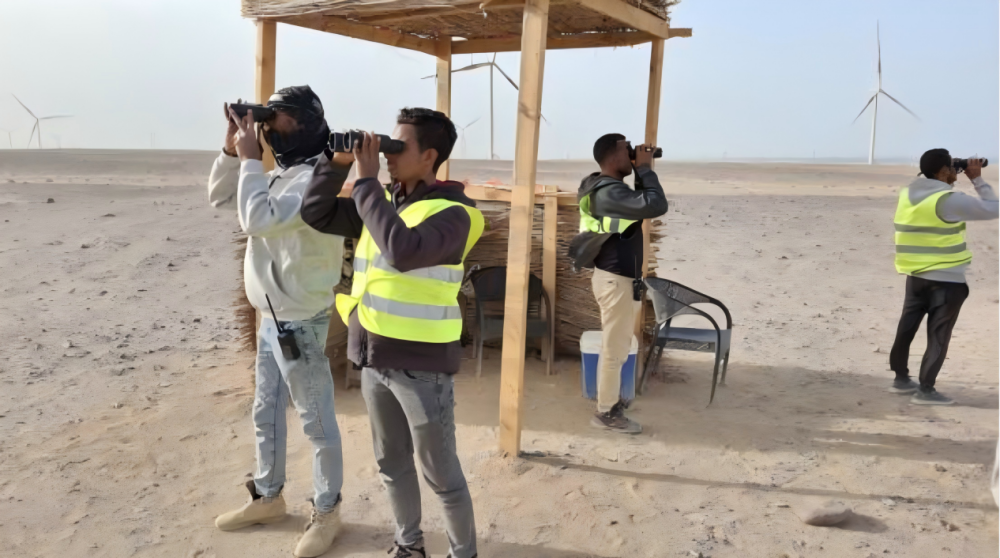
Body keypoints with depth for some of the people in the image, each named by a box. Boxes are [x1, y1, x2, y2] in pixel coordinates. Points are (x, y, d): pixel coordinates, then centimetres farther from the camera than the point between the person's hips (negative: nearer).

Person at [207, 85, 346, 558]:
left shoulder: (314, 178, -20)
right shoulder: (279, 175, 10)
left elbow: (257, 219, -31)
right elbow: (219, 197, 17)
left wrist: (250, 156, -19)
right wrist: (232, 148, 3)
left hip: (299, 323, -10)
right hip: (271, 318, 10)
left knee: (316, 422, 4)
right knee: (266, 414, 21)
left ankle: (327, 512, 19)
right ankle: (268, 497, 38)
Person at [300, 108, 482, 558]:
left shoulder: (453, 211, -15)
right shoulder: (381, 200, 7)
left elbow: (405, 251, -33)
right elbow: (315, 213, 9)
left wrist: (366, 181, -25)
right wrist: (338, 161, -5)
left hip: (422, 364, -7)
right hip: (375, 358, 7)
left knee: (441, 473, 7)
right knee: (391, 462, 21)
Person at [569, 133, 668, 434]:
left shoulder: (608, 187, 11)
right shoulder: (609, 192, -22)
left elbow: (643, 203, 19)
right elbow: (656, 206, -31)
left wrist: (641, 172, 5)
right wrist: (645, 168, -18)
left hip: (618, 275, 11)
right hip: (616, 279, -11)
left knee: (617, 346, 22)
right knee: (614, 349, -1)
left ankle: (609, 398, 36)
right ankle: (606, 413, 10)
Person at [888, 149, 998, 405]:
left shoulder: (907, 195, 4)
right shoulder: (950, 200, -16)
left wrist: (949, 181, 16)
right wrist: (978, 179, 1)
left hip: (915, 275, 7)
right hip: (946, 280, -7)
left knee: (907, 327, 14)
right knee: (938, 335, 1)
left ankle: (901, 378, 26)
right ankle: (925, 390, 3)